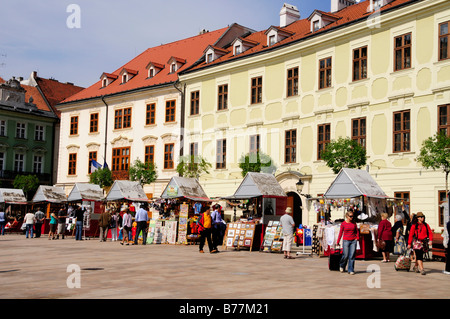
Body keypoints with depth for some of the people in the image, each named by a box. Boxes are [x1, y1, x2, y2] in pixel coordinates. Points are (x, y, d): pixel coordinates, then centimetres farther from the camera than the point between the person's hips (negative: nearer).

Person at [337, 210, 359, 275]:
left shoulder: (354, 223, 7)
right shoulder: (343, 224, -2)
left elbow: (357, 231, 16)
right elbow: (340, 233, 2)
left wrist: (357, 238, 0)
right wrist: (338, 242, 3)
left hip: (353, 241, 2)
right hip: (346, 241, -2)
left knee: (352, 256, -3)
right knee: (345, 256, -1)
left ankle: (351, 270, 3)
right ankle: (341, 266, 28)